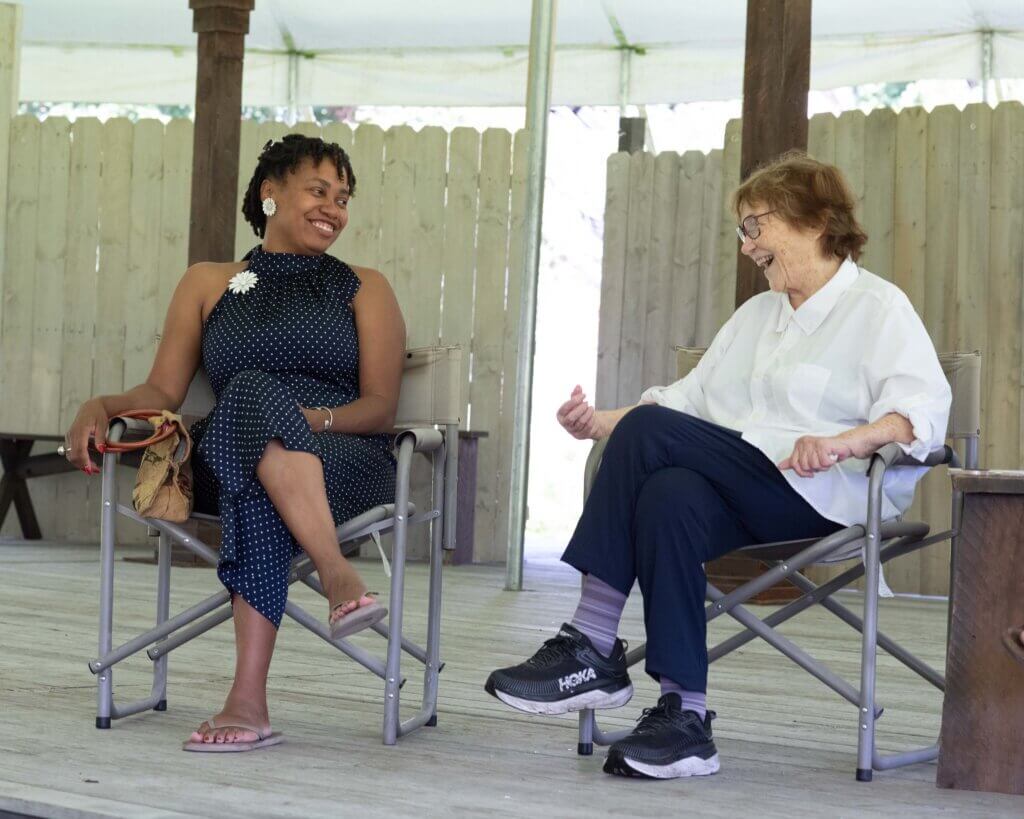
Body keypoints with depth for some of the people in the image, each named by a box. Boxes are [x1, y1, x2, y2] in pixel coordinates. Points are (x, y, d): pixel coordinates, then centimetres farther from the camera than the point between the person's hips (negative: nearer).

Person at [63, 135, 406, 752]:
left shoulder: (365, 289, 19)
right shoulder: (209, 283, 23)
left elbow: (381, 406, 6)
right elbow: (164, 392, 15)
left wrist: (318, 419, -16)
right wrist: (101, 407, -8)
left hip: (345, 462, -1)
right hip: (227, 461, 1)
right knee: (254, 391, -37)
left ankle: (248, 702, -50)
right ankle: (339, 576, -52)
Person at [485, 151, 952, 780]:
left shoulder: (877, 307, 6)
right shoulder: (757, 315, 32)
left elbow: (924, 408, -10)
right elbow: (687, 399, 26)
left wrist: (845, 441, -29)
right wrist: (602, 424, 9)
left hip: (823, 496, -6)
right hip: (743, 501, 6)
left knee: (649, 432, -23)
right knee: (668, 497, -30)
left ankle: (591, 646, -22)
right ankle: (685, 716, -35)